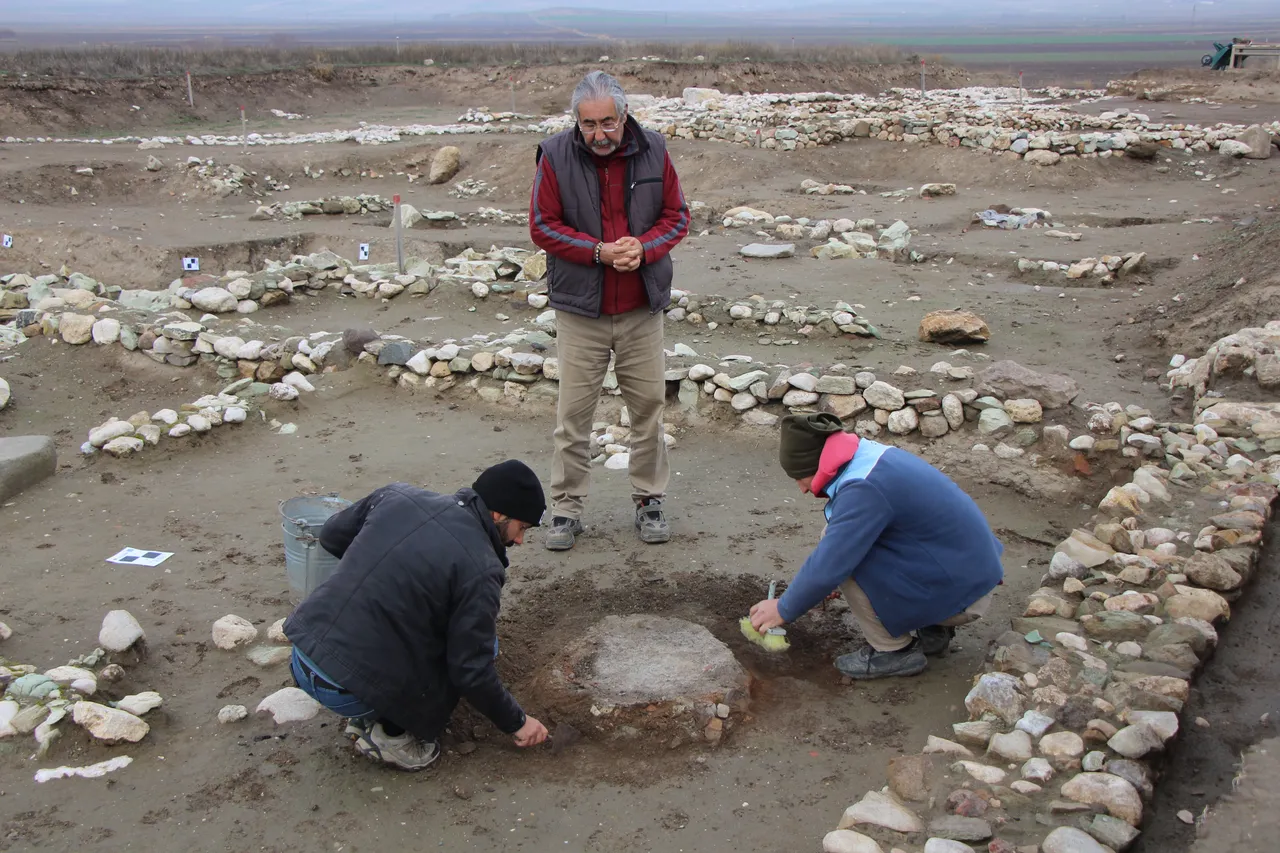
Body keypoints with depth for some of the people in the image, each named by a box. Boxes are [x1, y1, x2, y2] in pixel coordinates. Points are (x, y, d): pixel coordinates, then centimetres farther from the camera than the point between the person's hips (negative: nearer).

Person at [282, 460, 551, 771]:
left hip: (301, 657, 7)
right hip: (346, 689, -7)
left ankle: (368, 717, 19)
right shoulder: (480, 568, -14)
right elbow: (472, 671, -10)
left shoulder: (399, 495, 3)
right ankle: (392, 733, 4)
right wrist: (516, 722, 7)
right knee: (479, 647, 9)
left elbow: (331, 535, 17)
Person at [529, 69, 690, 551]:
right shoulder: (555, 156, -7)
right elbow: (542, 226, -5)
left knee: (648, 407, 9)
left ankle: (649, 500, 25)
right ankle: (566, 507, 16)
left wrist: (643, 247, -15)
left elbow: (677, 216, 5)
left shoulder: (652, 151, -1)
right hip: (579, 310, -2)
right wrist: (599, 251, -17)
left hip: (642, 310, 2)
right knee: (574, 412, 3)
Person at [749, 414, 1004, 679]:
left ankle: (894, 651, -2)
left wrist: (784, 610, -7)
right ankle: (931, 628, 16)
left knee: (843, 550, -17)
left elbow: (828, 566, -23)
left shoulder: (865, 489, -26)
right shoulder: (870, 454, 3)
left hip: (960, 597, -9)